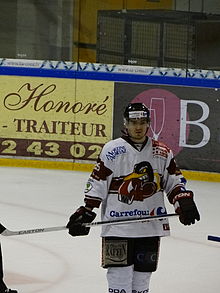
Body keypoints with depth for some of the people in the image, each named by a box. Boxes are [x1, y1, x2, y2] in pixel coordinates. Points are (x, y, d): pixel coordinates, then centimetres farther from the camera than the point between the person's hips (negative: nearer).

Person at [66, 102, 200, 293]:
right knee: (120, 275, -6)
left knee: (143, 273, 9)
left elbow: (174, 179, 13)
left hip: (150, 226, 3)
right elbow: (97, 183, -1)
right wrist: (86, 211, -5)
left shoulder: (162, 152, 6)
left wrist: (184, 202, -3)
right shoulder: (112, 150, -4)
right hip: (117, 225, -3)